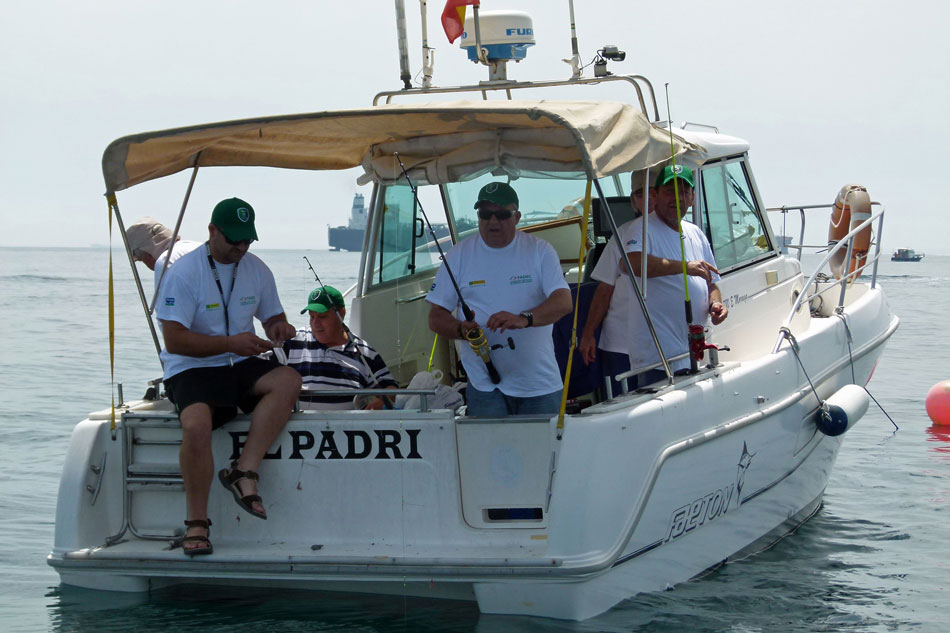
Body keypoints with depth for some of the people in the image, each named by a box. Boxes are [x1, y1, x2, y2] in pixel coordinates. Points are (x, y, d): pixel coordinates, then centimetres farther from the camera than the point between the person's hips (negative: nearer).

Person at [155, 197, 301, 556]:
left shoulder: (257, 270, 9)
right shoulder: (183, 273, -10)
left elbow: (273, 317, 20)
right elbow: (174, 339, -16)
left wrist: (280, 328, -7)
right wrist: (231, 344, -24)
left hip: (240, 366, 5)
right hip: (192, 369, -5)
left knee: (288, 381, -25)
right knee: (196, 426, -34)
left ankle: (243, 472, -29)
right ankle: (197, 522, -20)